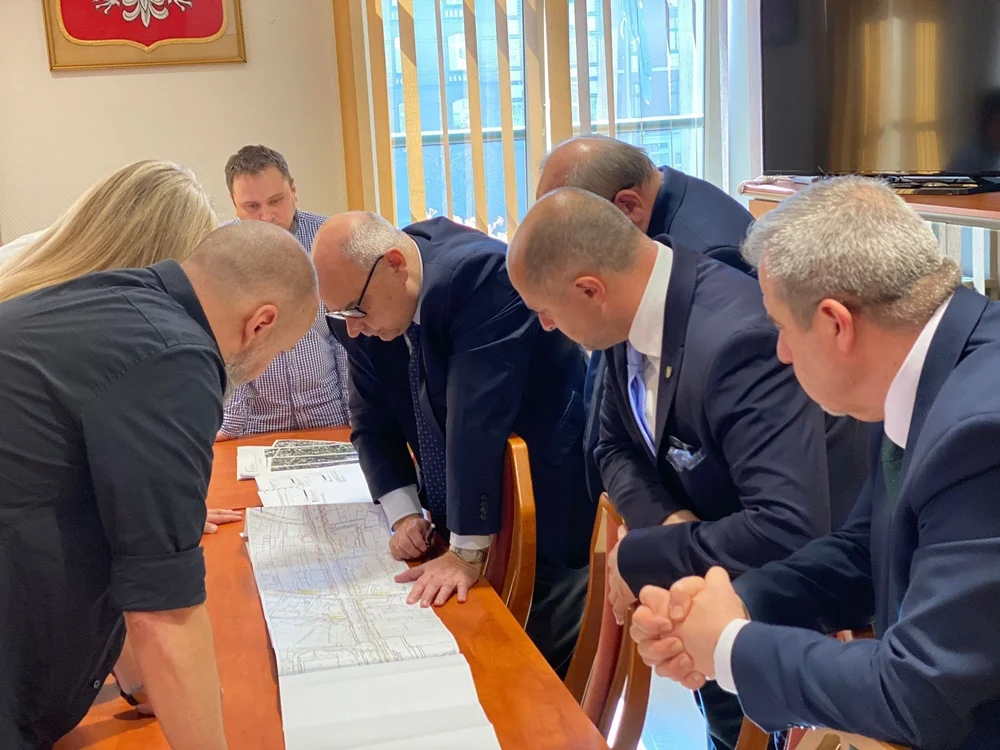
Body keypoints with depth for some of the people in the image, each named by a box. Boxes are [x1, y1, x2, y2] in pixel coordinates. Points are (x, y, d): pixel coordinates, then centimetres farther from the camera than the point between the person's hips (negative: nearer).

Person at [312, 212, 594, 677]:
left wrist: (468, 550, -26)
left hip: (549, 499, -6)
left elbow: (478, 420, -28)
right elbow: (373, 423, 5)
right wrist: (403, 514, -9)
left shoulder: (482, 274, -26)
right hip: (460, 509, 6)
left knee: (547, 669, -1)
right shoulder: (364, 315, -4)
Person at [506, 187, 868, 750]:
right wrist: (668, 519, -16)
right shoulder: (638, 312, -9)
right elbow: (617, 447, 5)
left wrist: (639, 557, -27)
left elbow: (789, 533, -40)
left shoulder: (738, 341, -34)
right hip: (712, 585, 7)